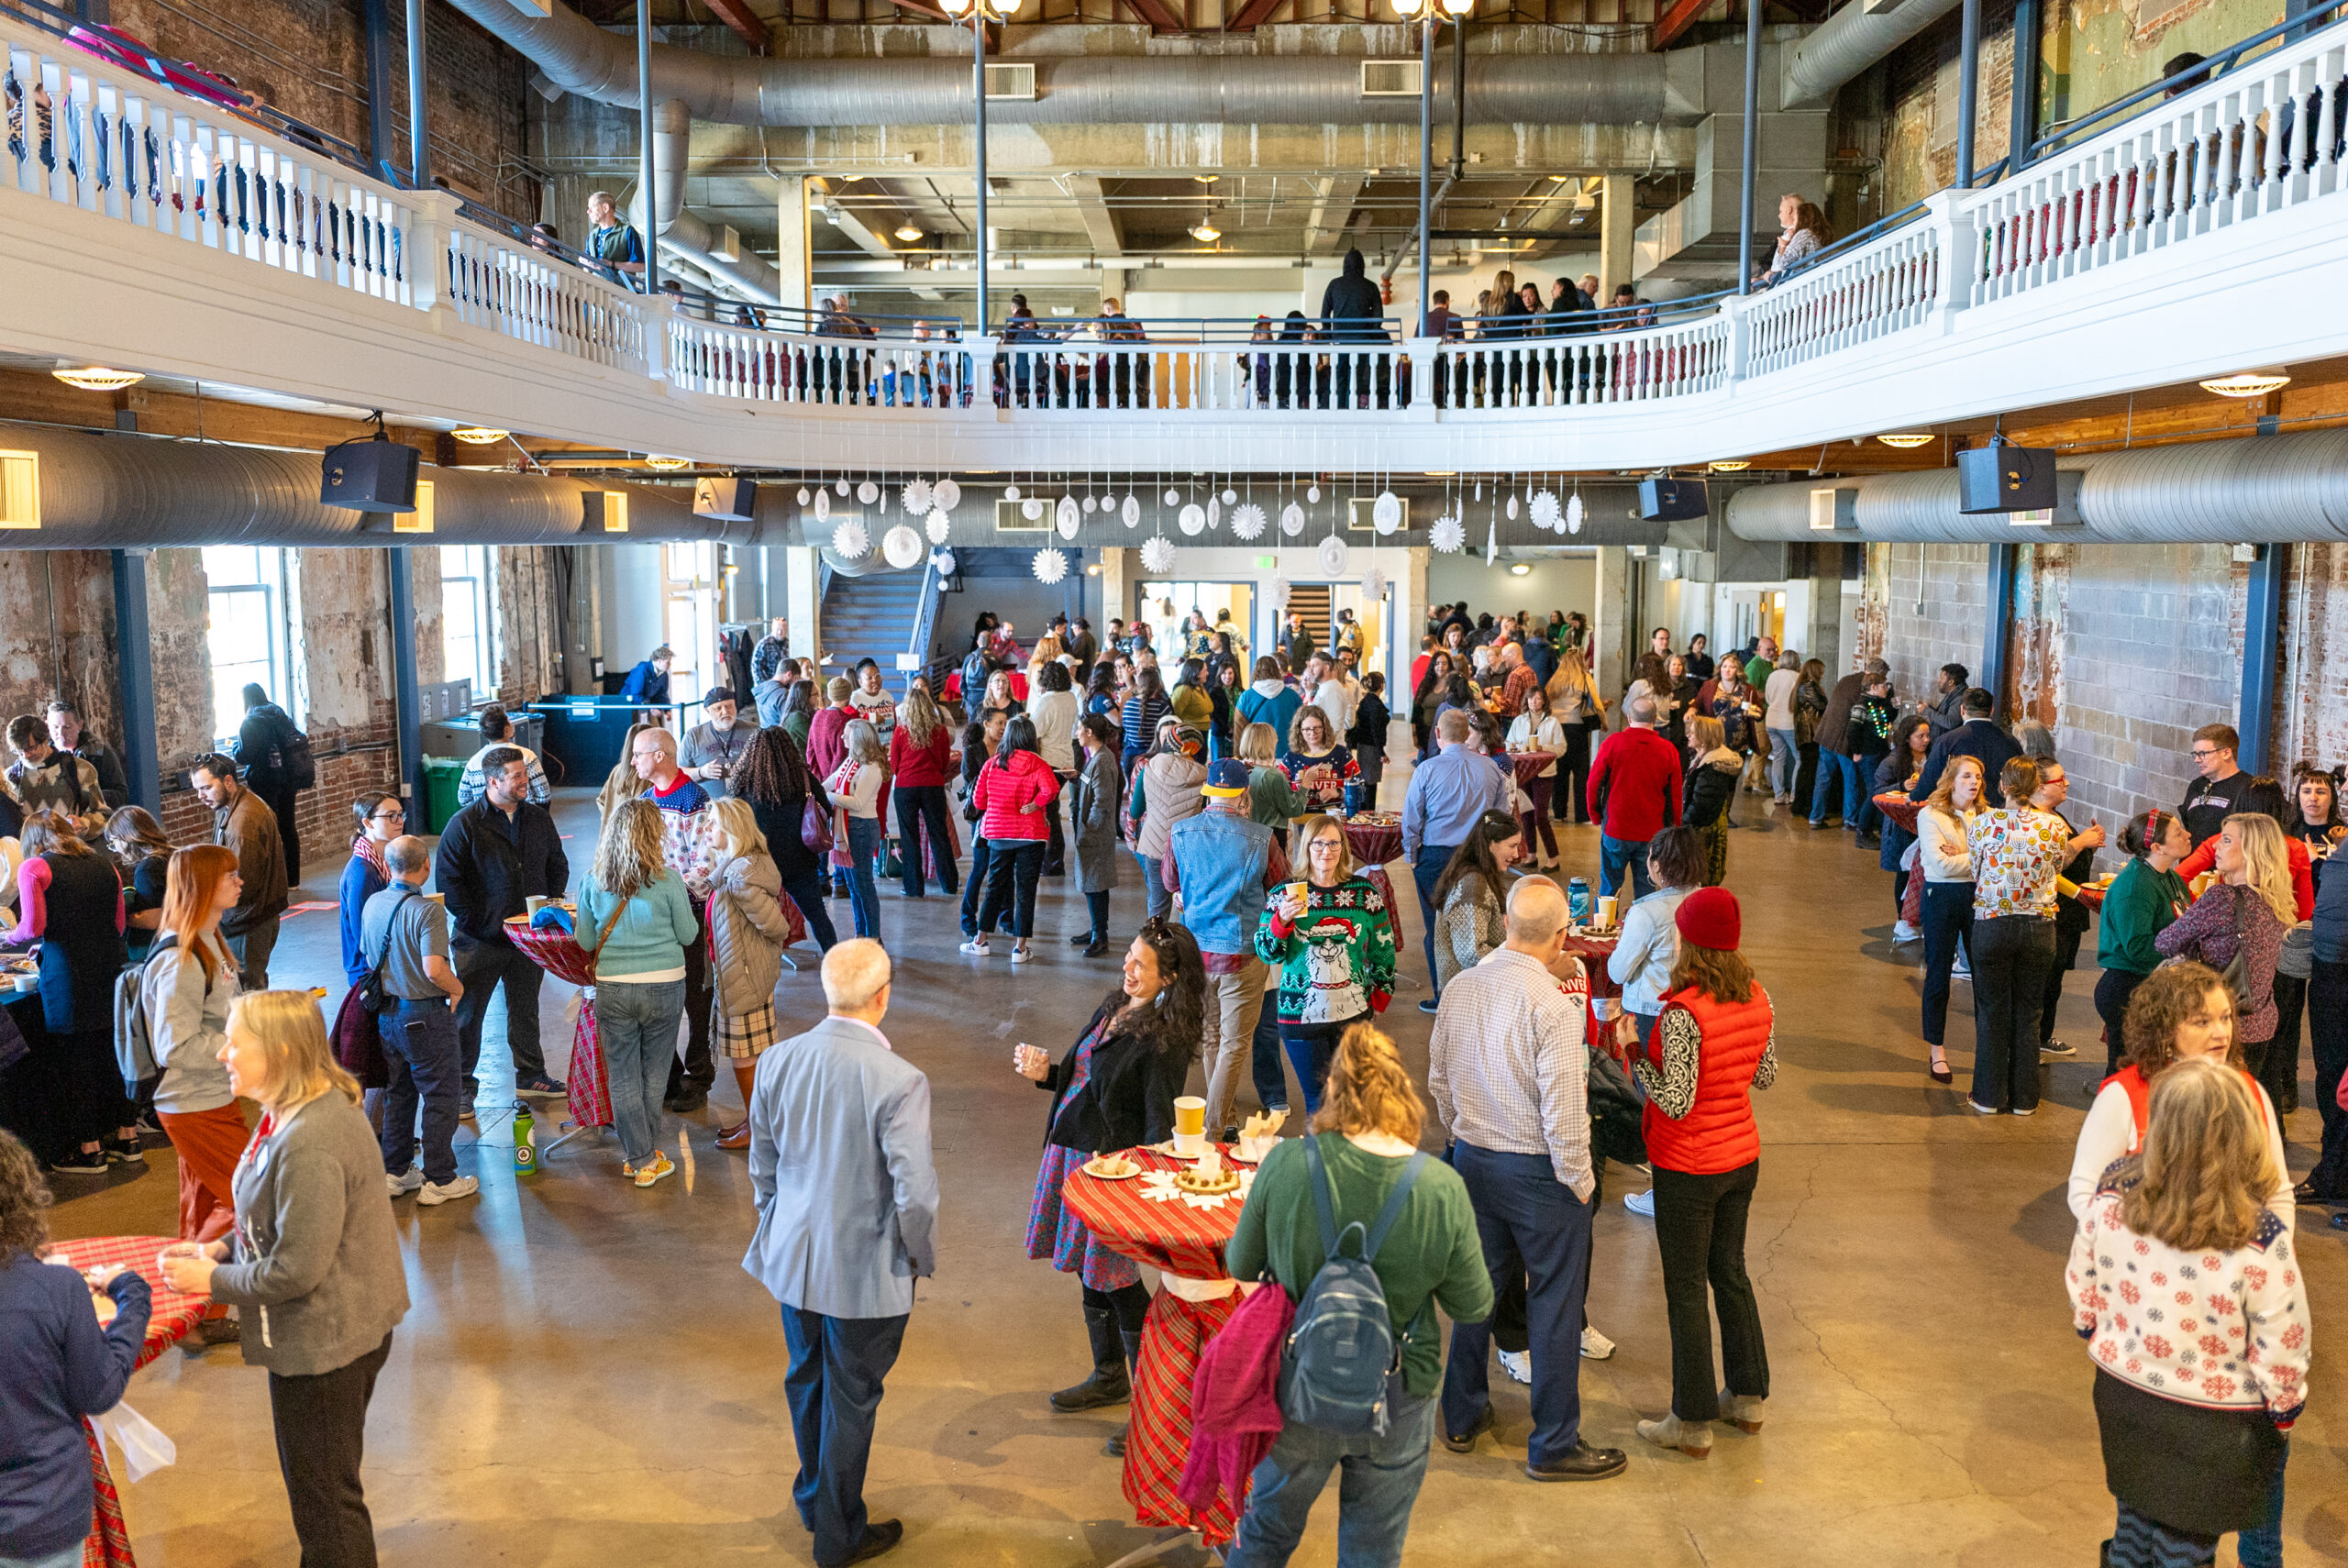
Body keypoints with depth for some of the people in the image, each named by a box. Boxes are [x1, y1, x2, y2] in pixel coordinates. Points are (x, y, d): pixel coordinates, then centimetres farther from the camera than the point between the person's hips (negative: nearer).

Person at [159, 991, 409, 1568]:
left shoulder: (308, 1143, -29)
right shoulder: (313, 1108, 2)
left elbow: (296, 1270, -26)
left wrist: (212, 1279, -11)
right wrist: (223, 1247, 4)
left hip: (323, 1342, -10)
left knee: (324, 1498, 8)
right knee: (331, 1483, 26)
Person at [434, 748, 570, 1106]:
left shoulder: (539, 818, 5)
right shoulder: (464, 825, -10)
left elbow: (558, 866, 16)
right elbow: (447, 881, -9)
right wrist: (475, 921, -12)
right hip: (480, 941, -4)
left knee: (526, 1008, 16)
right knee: (468, 1012, 5)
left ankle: (531, 1075, 28)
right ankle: (462, 1083, 18)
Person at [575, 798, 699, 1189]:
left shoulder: (592, 882, -6)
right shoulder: (667, 880, -12)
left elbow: (586, 941, 3)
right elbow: (689, 935, -3)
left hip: (612, 989, 1)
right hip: (664, 986, -1)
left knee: (623, 1078, 11)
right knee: (654, 1076, 15)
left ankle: (639, 1159, 16)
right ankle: (648, 1155, 26)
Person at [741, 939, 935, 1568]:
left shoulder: (776, 1061, -8)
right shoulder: (899, 1081, -25)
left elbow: (761, 1165, 5)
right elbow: (916, 1193, -22)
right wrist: (922, 1257, -4)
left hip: (792, 1257, 6)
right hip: (865, 1273, -5)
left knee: (806, 1381, 25)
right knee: (851, 1399, 13)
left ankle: (813, 1496, 47)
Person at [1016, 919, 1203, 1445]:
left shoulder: (1164, 1040, -18)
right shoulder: (1112, 1010, 8)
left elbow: (1160, 1120, -20)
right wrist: (1046, 1073, 3)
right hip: (1072, 1152, 9)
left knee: (1115, 1278, -2)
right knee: (1090, 1268, 20)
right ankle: (1110, 1377, 39)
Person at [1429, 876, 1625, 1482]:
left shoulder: (1459, 989, -3)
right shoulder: (1553, 1006, -23)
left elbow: (1439, 1080, 8)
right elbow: (1563, 1107, -21)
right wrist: (1579, 1180, -8)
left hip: (1472, 1157, 6)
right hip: (1538, 1170, -6)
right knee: (1555, 1304, 7)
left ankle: (1462, 1418, 33)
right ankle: (1553, 1446, 18)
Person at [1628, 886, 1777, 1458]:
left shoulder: (1683, 1013, -26)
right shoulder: (1758, 999, -4)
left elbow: (1678, 1103, -24)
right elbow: (1765, 1075, 8)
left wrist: (1635, 1056, -13)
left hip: (1688, 1169, -7)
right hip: (1742, 1156, 7)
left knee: (1686, 1289, 6)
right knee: (1730, 1270, 22)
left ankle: (1693, 1422, 17)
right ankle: (1747, 1396, 35)